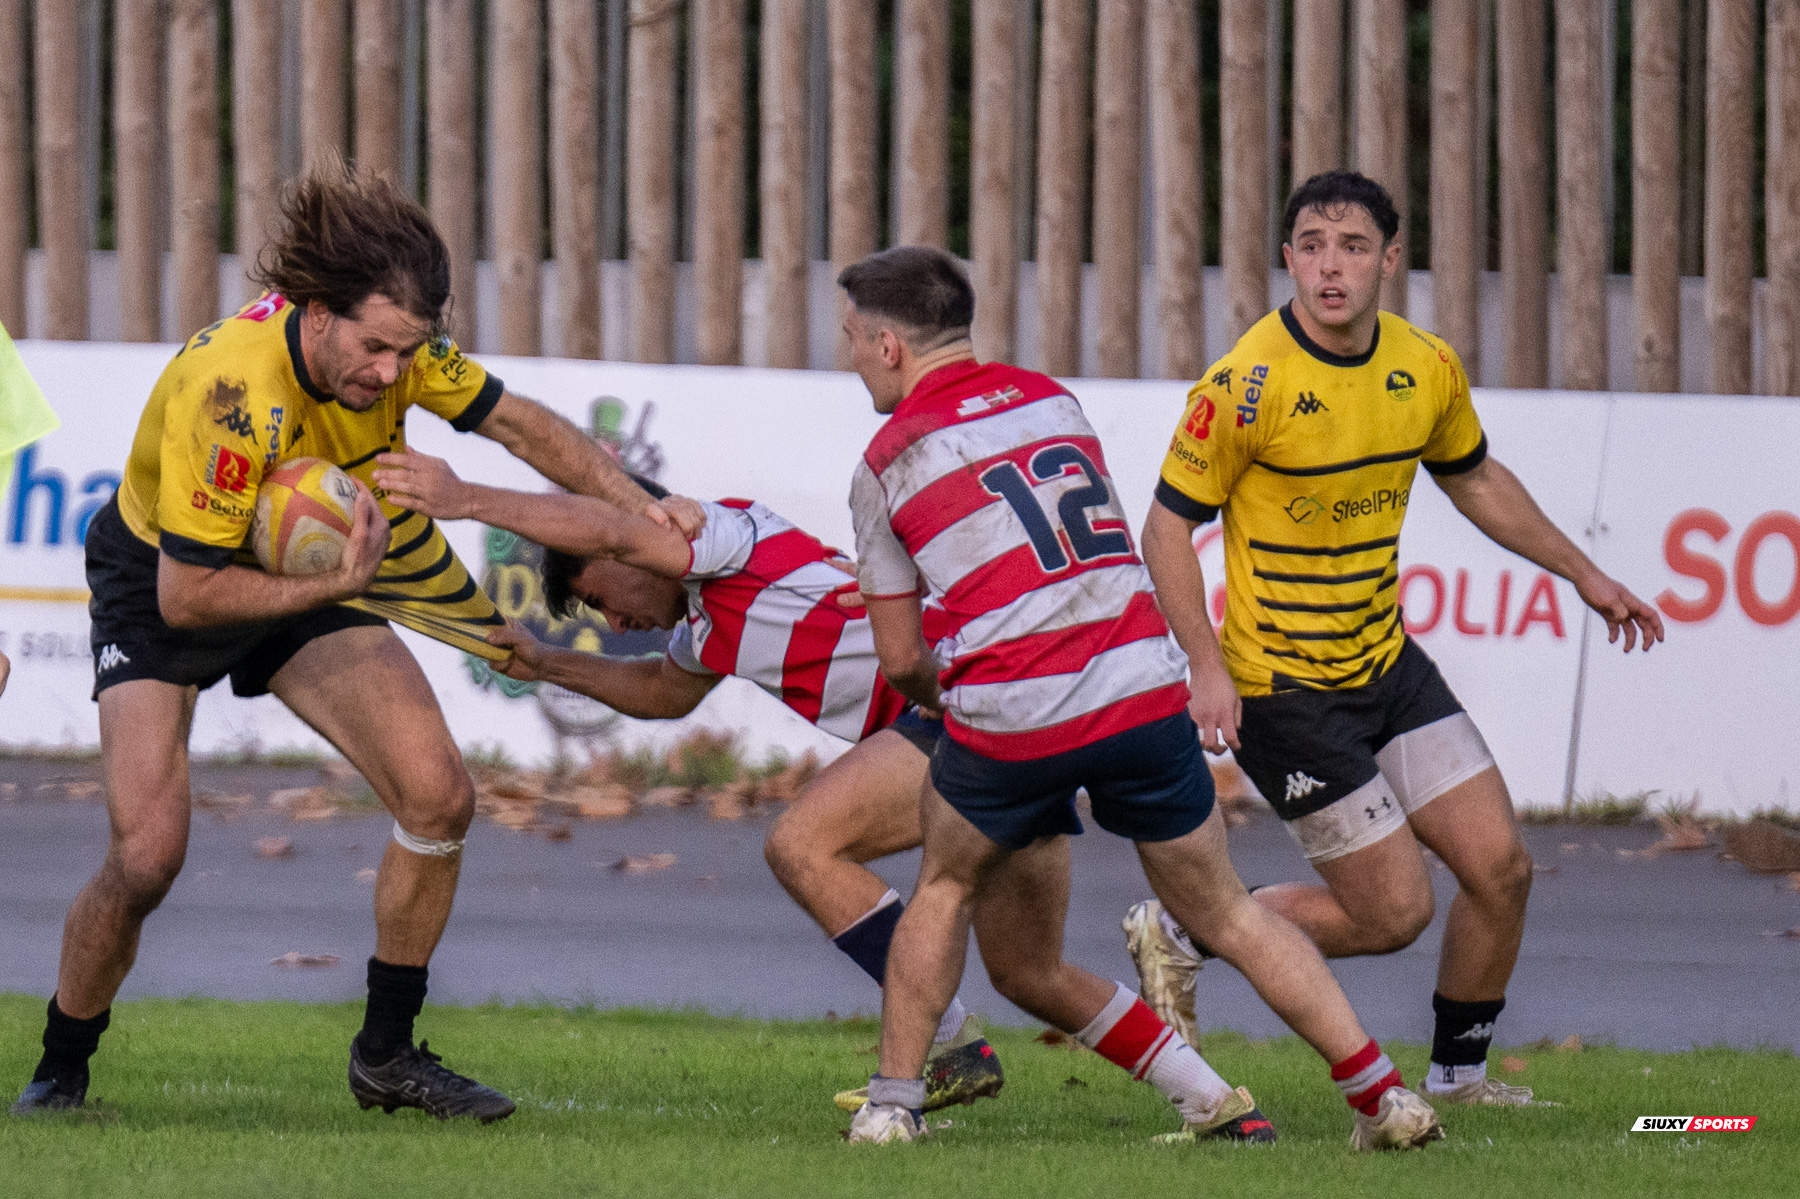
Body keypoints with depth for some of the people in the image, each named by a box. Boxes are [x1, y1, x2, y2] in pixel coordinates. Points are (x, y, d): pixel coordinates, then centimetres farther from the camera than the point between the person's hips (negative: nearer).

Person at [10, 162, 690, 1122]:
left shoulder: (392, 344, -19)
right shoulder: (230, 387, -38)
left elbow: (517, 423, -2)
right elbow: (183, 594, -32)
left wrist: (637, 506, -12)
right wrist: (333, 585, -35)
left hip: (310, 576, 6)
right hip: (160, 585, -6)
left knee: (439, 797, -9)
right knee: (147, 855, -19)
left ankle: (387, 1051, 8)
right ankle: (59, 1074, 5)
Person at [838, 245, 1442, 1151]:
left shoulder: (887, 462, 6)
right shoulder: (1051, 399, 18)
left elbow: (900, 661, 9)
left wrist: (939, 694, 31)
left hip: (1010, 720, -3)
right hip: (1143, 689, 3)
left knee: (946, 890, 24)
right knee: (1225, 913, 13)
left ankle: (893, 1102, 18)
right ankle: (1384, 1099, 7)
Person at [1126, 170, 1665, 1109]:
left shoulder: (1428, 369, -1)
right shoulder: (1247, 385, -21)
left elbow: (1476, 481, 18)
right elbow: (1168, 524, -14)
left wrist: (1585, 576, 21)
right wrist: (1206, 667, -23)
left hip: (1389, 667, 6)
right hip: (1284, 688, -6)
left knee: (1500, 866, 1)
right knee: (1394, 910, -7)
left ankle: (1458, 1074, 21)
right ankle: (1179, 933, 13)